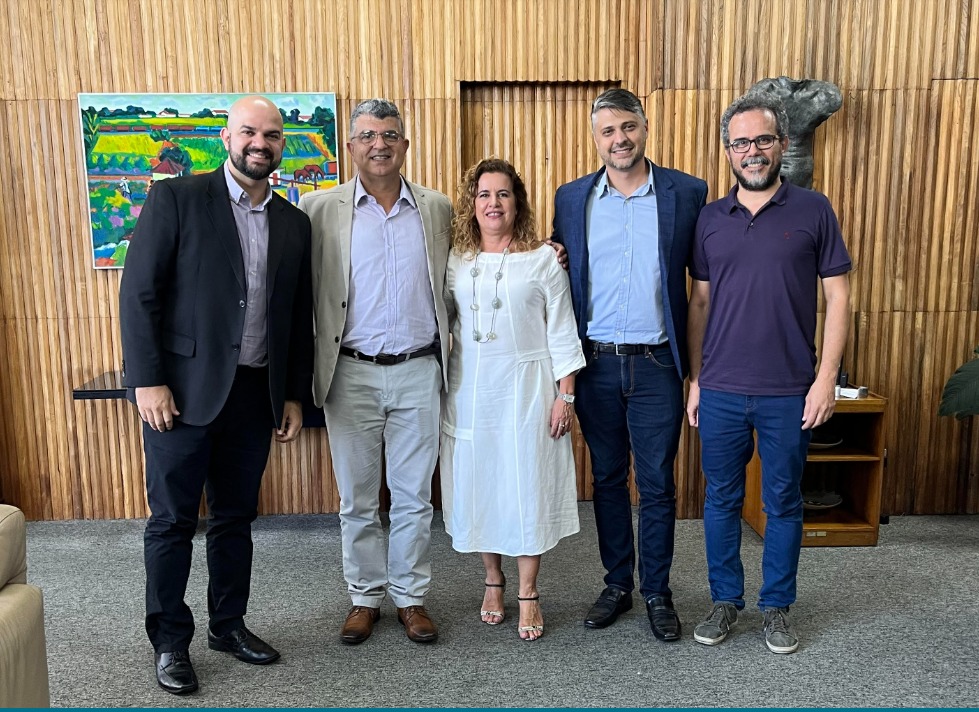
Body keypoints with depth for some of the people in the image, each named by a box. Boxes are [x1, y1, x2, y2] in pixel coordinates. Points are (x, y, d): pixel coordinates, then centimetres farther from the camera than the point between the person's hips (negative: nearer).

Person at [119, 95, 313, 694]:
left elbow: (300, 317, 12)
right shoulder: (176, 199, -4)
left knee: (236, 517, 14)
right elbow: (139, 292, -7)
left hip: (254, 393, 4)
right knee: (173, 521, 6)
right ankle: (171, 641, 22)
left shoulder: (294, 223, 10)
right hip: (184, 389, -4)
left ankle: (229, 624, 31)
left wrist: (294, 395, 9)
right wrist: (149, 381, -13)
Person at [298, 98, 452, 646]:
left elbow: (451, 283, 17)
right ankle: (366, 597, 28)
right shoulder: (321, 208, 0)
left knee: (414, 496, 10)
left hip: (419, 373, 1)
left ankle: (412, 596, 26)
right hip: (352, 374, -1)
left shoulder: (437, 209, 6)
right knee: (357, 498, 11)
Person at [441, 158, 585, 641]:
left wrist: (565, 394, -6)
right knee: (478, 483, 9)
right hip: (469, 389, 3)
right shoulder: (454, 262, 5)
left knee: (527, 485, 3)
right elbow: (439, 325, 10)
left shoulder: (543, 260, -1)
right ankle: (493, 582, 28)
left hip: (526, 389, -2)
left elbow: (562, 333, -1)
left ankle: (528, 595, 17)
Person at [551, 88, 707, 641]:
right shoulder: (572, 198, 4)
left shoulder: (687, 193, -2)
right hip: (595, 364, 2)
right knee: (608, 479, 14)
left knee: (657, 485, 7)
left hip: (656, 365, -2)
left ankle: (657, 591, 25)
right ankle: (617, 584, 31)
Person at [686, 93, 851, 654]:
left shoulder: (813, 211, -1)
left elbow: (838, 297, -2)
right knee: (722, 500, 11)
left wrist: (826, 378, -8)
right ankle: (726, 600, 28)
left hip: (788, 394, -2)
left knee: (784, 504, 11)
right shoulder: (711, 218, 6)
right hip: (720, 392, 2)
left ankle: (777, 607, 28)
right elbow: (701, 302, 9)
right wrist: (695, 379, 7)